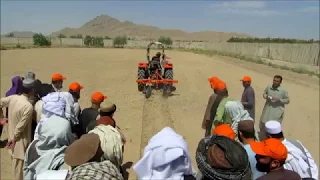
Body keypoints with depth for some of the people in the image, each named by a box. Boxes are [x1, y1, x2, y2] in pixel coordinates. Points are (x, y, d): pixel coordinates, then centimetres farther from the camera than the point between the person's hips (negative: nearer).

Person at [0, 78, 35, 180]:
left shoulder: (13, 98, -7)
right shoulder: (28, 106, -27)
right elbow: (21, 126, -23)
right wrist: (14, 139, -10)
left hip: (11, 135, 8)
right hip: (20, 140, -8)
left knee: (16, 163, 26)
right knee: (20, 165, 10)